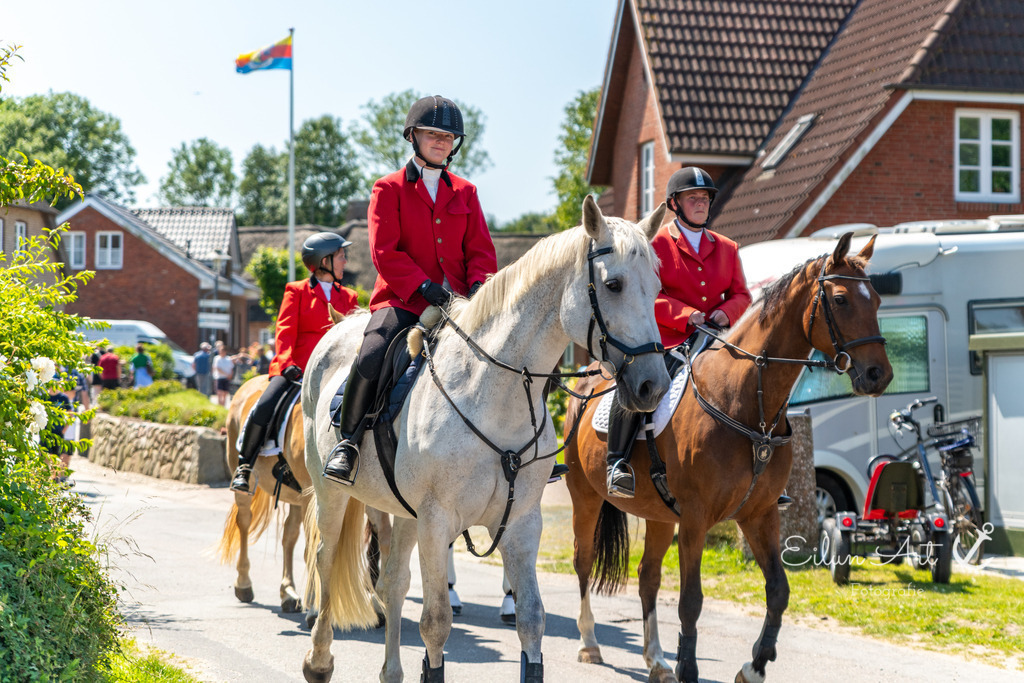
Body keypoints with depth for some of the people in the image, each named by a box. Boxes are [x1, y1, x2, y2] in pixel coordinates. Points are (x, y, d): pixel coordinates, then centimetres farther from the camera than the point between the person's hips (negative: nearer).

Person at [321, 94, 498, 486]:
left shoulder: (465, 193, 17)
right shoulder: (389, 189, 6)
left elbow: (481, 249, 13)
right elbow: (384, 251, -5)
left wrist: (477, 284, -9)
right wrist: (423, 285, -18)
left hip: (456, 301, 4)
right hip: (402, 299, -4)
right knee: (372, 356, -31)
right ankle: (348, 441, -13)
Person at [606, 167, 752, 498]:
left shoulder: (727, 248, 18)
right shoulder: (656, 244, 4)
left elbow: (741, 294, 16)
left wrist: (727, 312, -8)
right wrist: (686, 315, -18)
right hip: (667, 340, -4)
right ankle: (617, 463, -24)